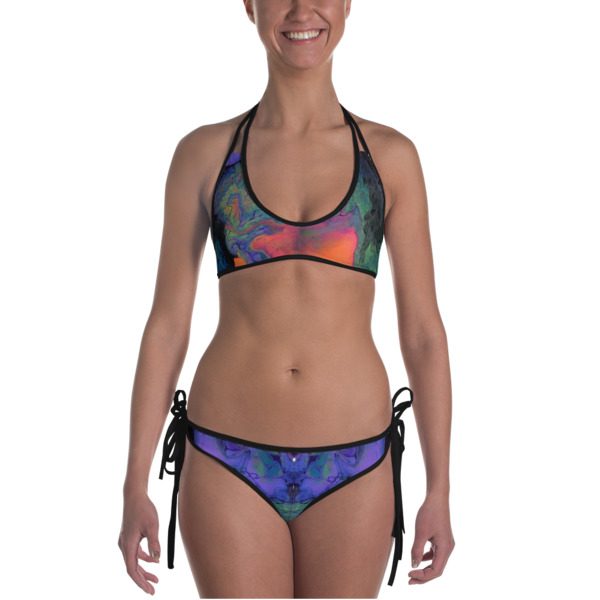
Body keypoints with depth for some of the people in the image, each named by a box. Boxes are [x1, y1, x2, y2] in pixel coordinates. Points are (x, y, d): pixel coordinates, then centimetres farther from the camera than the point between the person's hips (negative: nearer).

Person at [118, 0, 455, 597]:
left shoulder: (390, 155, 3)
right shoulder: (203, 152, 2)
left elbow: (423, 332, 4)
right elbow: (166, 325, 3)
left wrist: (439, 489, 2)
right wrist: (135, 487, 1)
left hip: (352, 465, 1)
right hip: (228, 459, 0)